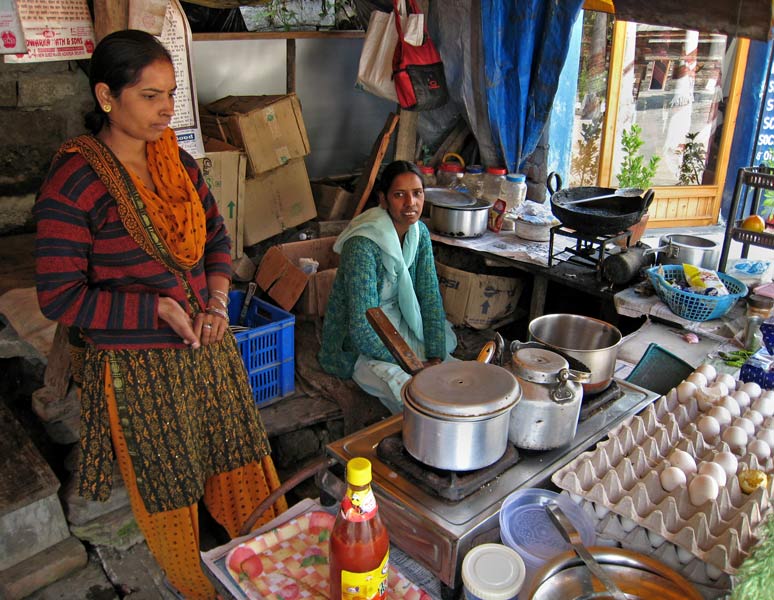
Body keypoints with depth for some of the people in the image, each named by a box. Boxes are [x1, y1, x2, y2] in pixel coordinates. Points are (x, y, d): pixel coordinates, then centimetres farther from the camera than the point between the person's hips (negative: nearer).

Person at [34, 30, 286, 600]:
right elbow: (60, 297, -17)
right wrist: (159, 308, -21)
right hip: (139, 367, -6)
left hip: (208, 345, 6)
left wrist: (217, 297, -6)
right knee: (167, 486, 14)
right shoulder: (73, 183, -18)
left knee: (242, 456, 19)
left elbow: (216, 236, 11)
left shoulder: (177, 162, 1)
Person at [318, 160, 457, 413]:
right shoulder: (362, 246, -29)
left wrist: (435, 357, -14)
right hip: (358, 345, -7)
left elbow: (430, 298, -3)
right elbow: (361, 330, -30)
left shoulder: (420, 232, -5)